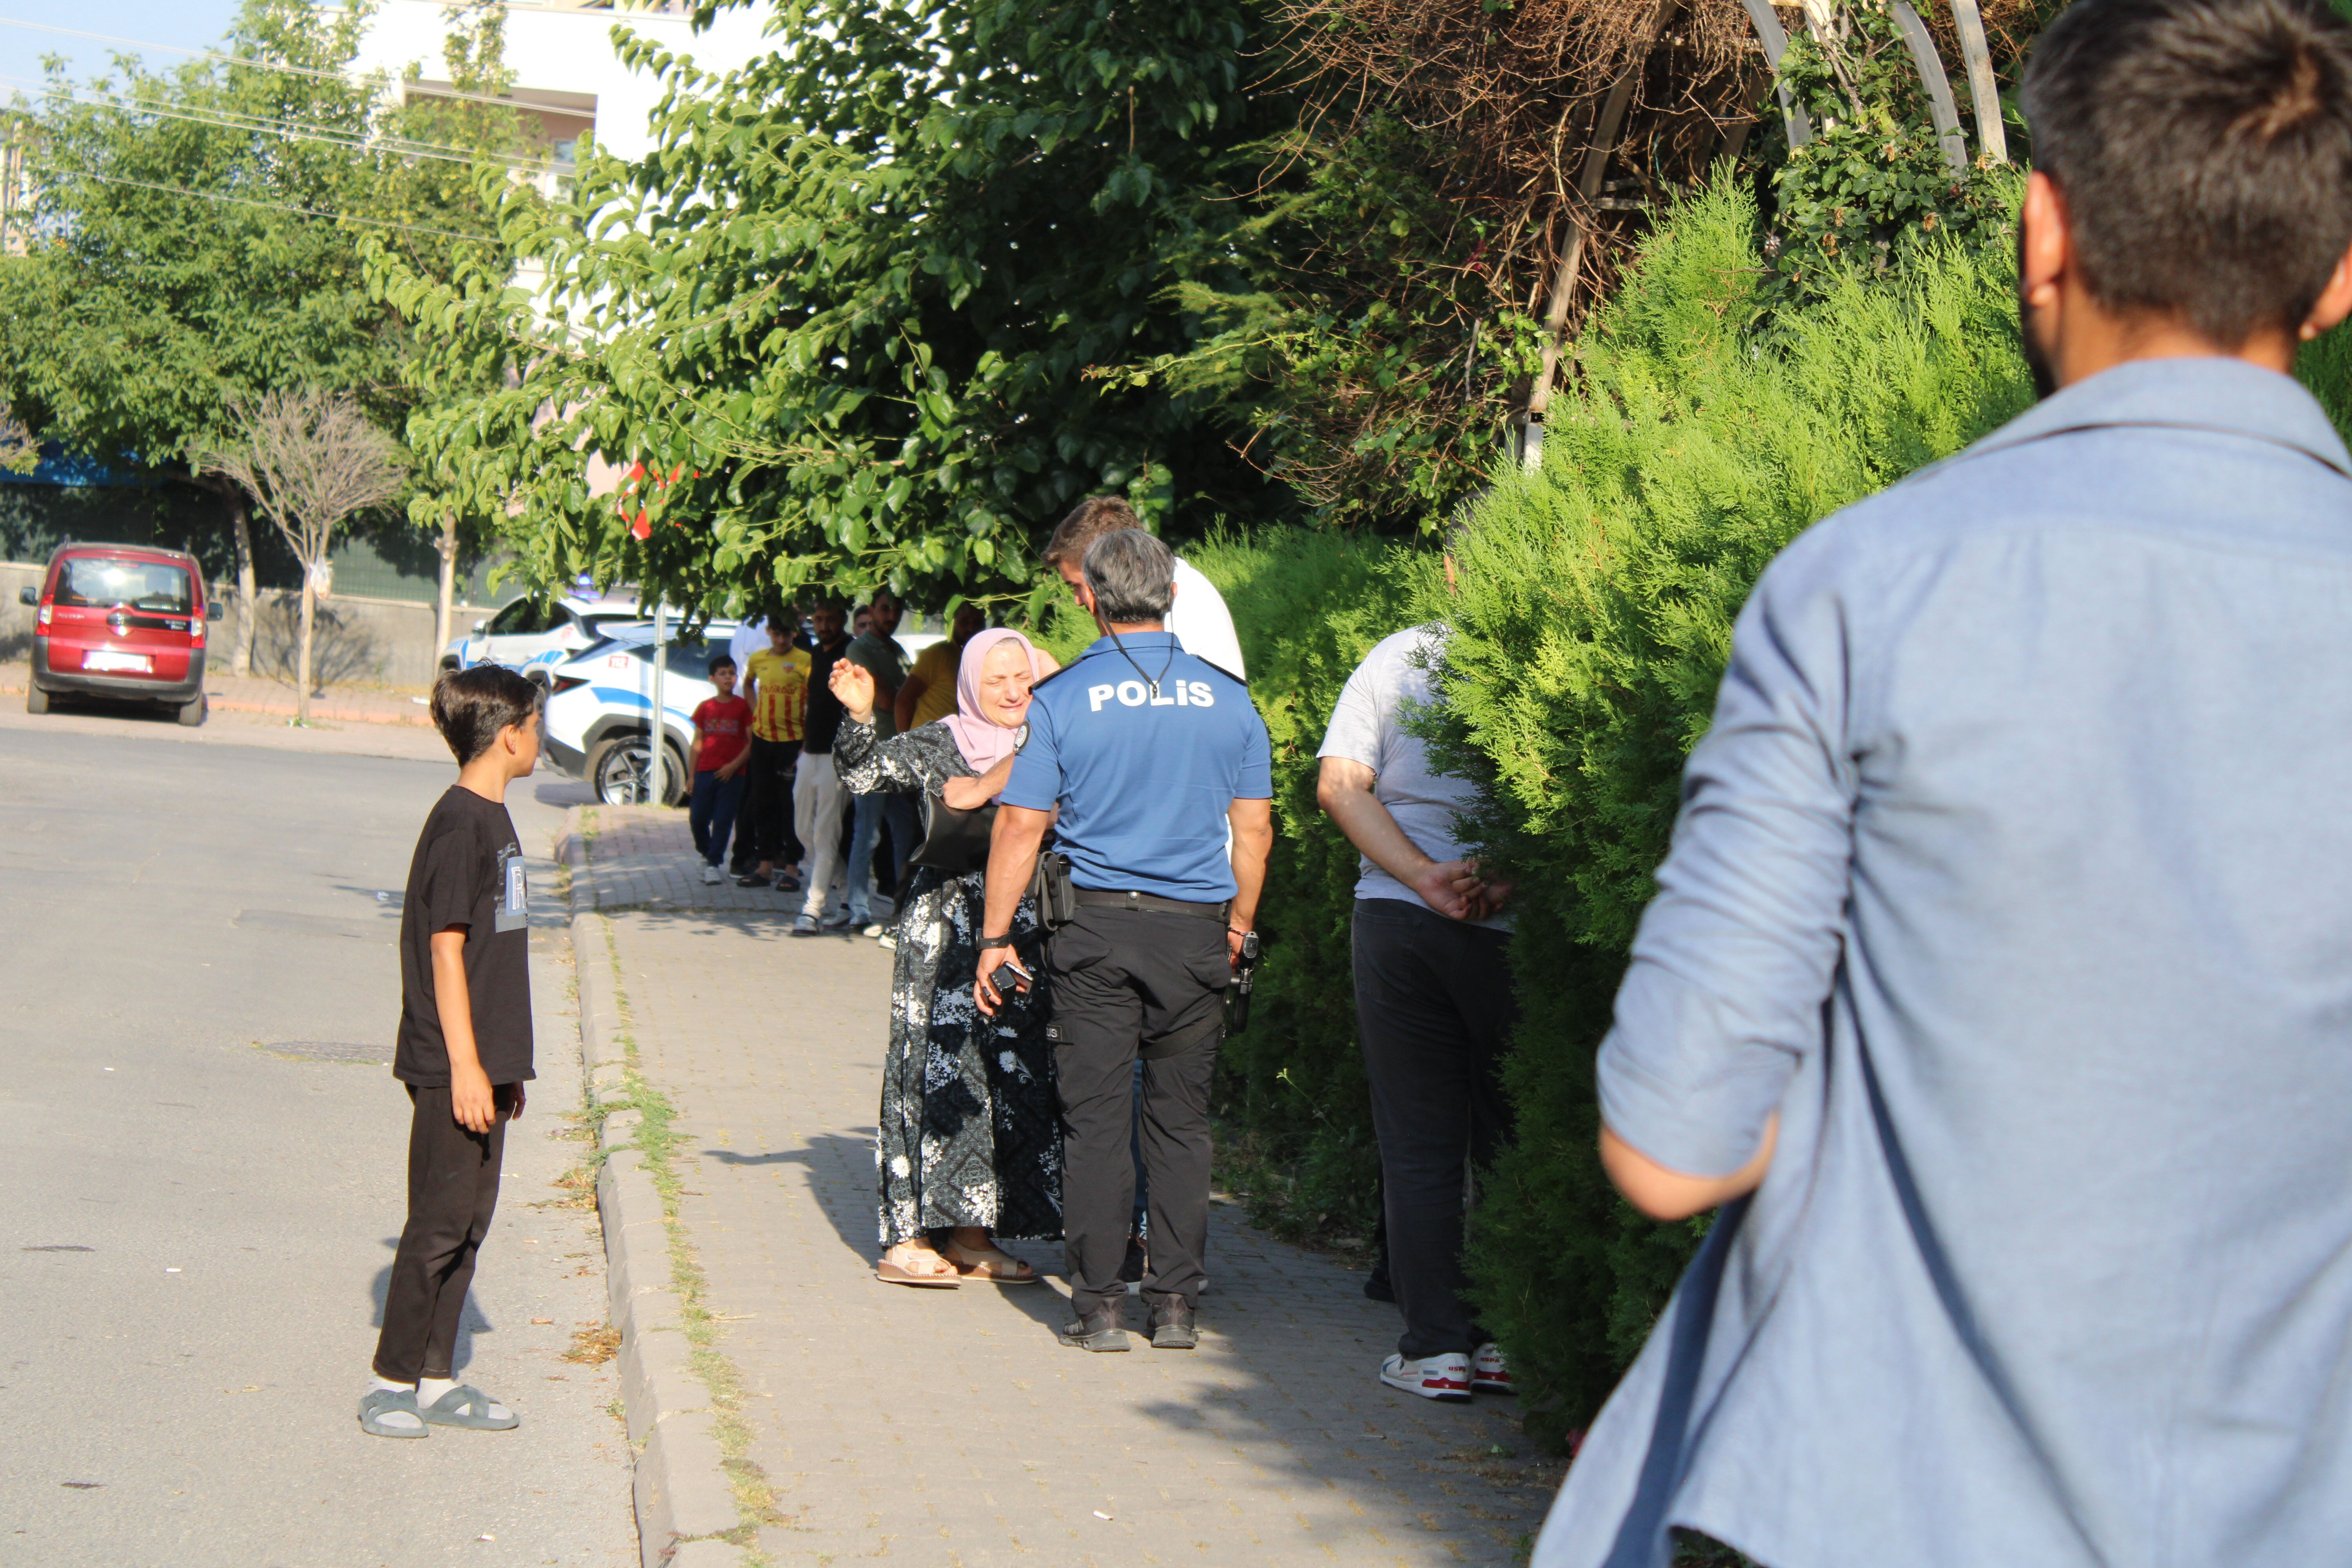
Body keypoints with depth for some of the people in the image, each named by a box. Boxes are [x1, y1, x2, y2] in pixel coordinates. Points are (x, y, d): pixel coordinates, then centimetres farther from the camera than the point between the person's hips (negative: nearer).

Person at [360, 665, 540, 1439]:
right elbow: (445, 948, -17)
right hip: (452, 1066, -9)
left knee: (469, 1220, 11)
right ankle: (391, 1383, 4)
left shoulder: (492, 819, 14)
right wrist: (465, 1066, -20)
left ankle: (438, 1380, 17)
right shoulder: (459, 823, -15)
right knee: (441, 1222, -4)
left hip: (483, 1063, 9)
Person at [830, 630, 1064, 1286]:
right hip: (945, 926, -4)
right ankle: (910, 1238, -7)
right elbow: (863, 774, -2)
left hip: (1022, 930, 4)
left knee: (1012, 1076, 4)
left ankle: (971, 1235, 12)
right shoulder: (937, 746, 2)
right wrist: (860, 715, -19)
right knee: (938, 1066, -8)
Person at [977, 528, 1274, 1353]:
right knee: (1181, 1118, 8)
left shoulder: (1060, 699, -4)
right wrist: (1238, 927, 19)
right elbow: (1254, 829, 7)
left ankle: (1099, 1302, 4)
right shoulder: (1228, 699, 3)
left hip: (1097, 923, -2)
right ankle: (1176, 1303, 10)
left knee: (1096, 1115, 3)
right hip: (1196, 933, 2)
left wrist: (996, 937, 2)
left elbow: (1019, 827, -5)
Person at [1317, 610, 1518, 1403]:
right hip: (1510, 931, -1)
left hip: (1398, 920, 1)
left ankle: (1436, 1346, 8)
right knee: (1510, 1142, 9)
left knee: (1418, 1146, 7)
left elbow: (1339, 786, -5)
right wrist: (1505, 882, -12)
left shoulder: (1397, 657, 3)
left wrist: (1425, 876, -10)